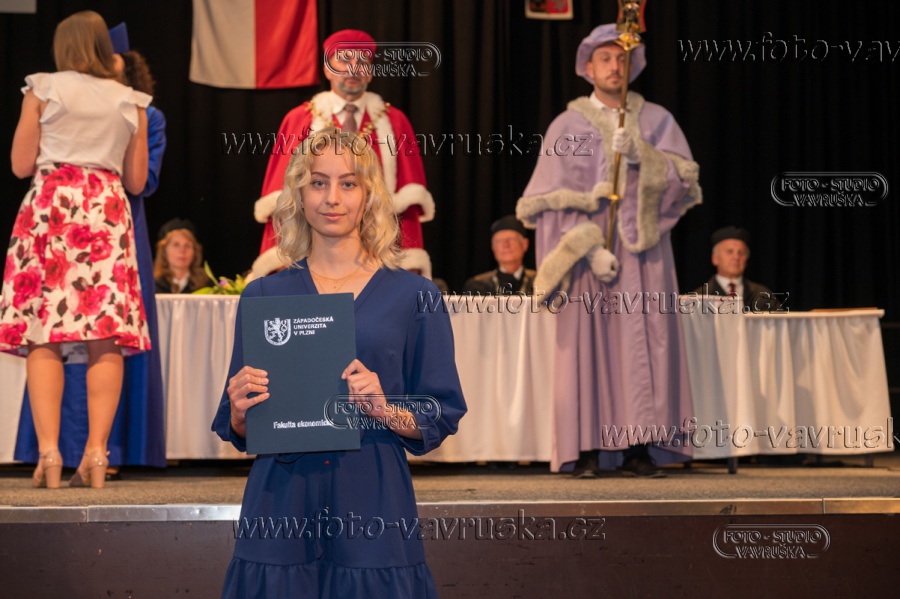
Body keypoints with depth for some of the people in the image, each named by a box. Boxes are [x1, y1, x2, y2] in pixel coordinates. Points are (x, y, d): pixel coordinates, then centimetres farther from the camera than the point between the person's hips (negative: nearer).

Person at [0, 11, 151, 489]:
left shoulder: (42, 89, 6)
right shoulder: (131, 102, 13)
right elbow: (137, 181, 13)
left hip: (51, 204, -2)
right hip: (109, 210, 2)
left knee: (43, 336, -3)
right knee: (105, 339, -2)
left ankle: (48, 451, -12)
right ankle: (96, 453, -8)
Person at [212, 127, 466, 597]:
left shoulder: (413, 295, 4)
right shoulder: (263, 295, 8)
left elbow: (442, 417, 2)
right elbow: (236, 431, 12)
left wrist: (385, 409, -15)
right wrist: (241, 411, -10)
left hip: (373, 505, -1)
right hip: (281, 502, 1)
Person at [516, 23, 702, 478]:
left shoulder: (656, 120, 12)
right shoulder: (567, 126, 8)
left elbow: (684, 177, -1)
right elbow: (557, 200, -1)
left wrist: (640, 156, -18)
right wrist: (589, 248, -15)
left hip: (643, 251, 1)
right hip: (585, 248, -1)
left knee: (643, 345, -6)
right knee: (587, 346, -6)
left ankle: (637, 449, -5)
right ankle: (587, 449, -5)